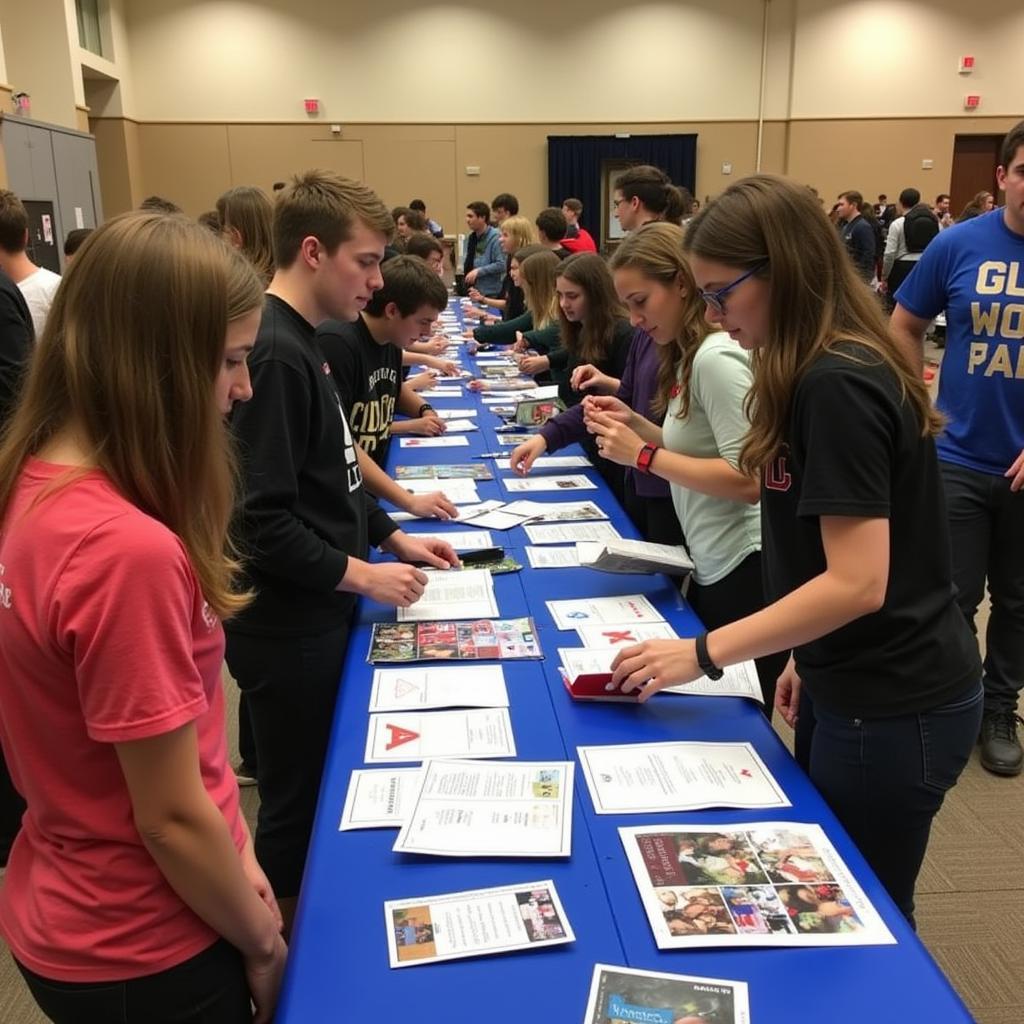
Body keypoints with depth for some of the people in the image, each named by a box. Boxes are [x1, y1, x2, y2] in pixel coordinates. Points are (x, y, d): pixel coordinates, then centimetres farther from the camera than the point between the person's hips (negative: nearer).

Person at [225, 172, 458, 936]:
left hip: (316, 615, 10)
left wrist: (394, 537, 12)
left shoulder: (301, 340, 9)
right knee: (295, 803, 8)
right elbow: (261, 522, -26)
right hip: (287, 628, -10)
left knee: (322, 790, 22)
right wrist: (363, 575, -18)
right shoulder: (273, 353, -23)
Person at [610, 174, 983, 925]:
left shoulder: (836, 386, -24)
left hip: (892, 707, -9)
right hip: (853, 687, 9)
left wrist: (703, 652, -21)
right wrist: (807, 659, 16)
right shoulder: (828, 371, 6)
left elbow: (858, 582, -27)